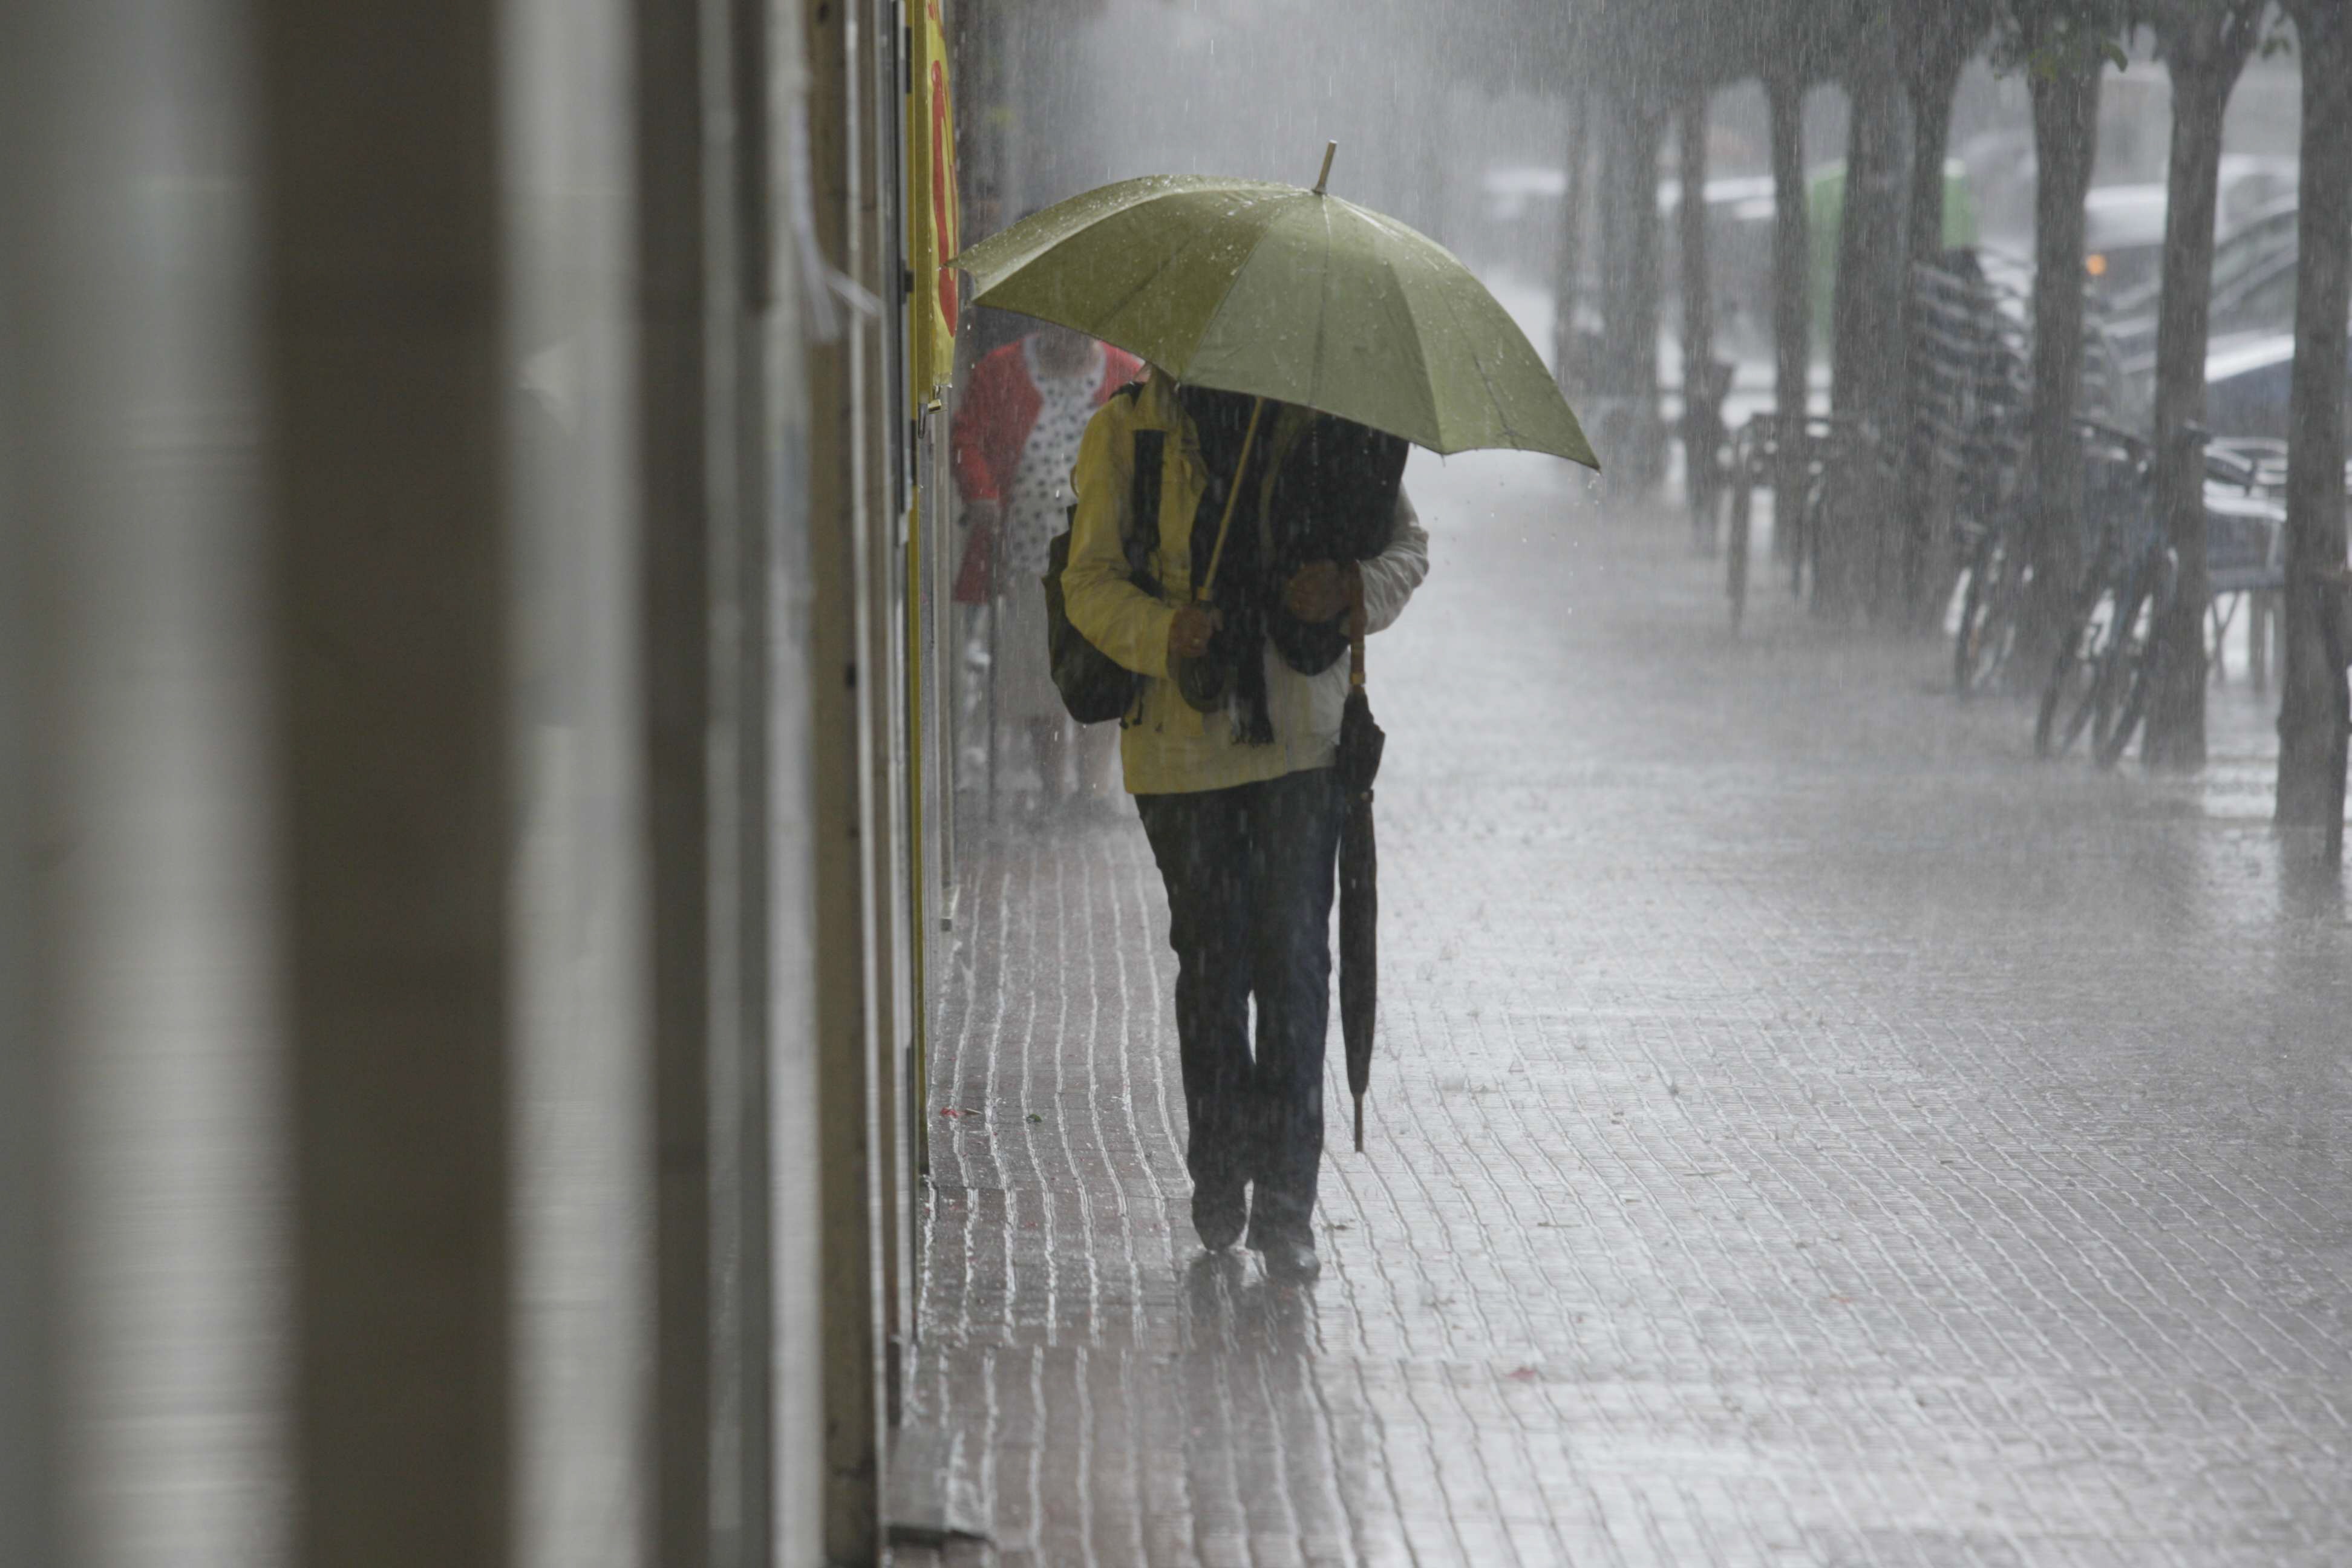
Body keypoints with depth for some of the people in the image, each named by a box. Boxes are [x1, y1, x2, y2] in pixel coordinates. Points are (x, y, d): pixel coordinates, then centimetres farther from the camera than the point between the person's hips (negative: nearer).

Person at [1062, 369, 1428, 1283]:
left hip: (1302, 736, 0)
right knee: (1211, 958, 6)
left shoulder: (1325, 423, 5)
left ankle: (1285, 1201, -4)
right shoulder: (1127, 432, 2)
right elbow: (1091, 581, 0)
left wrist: (1353, 586, -11)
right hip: (1181, 744, 0)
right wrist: (1163, 632, -21)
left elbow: (1405, 546, 12)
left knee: (1293, 956, -7)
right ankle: (1220, 1179, 22)